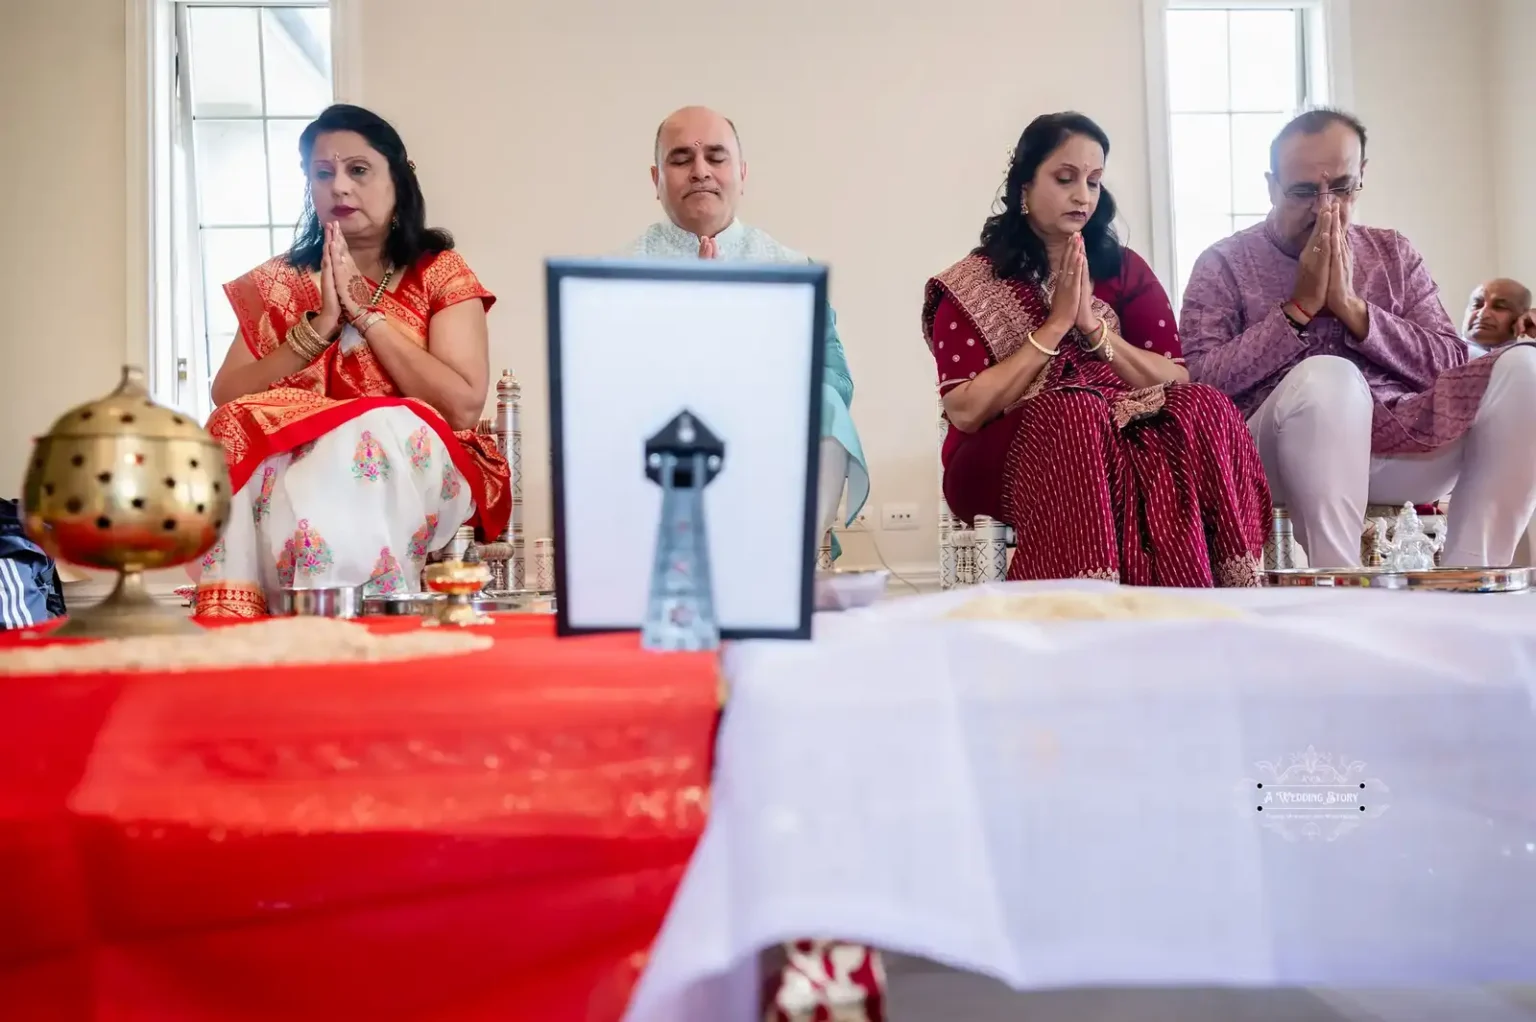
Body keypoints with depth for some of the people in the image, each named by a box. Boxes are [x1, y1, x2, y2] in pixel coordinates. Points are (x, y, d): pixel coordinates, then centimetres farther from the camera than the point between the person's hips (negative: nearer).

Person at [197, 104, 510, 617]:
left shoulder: (439, 272, 3)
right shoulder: (281, 282, 12)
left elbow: (463, 406, -12)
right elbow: (226, 401, 0)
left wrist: (364, 313, -10)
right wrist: (319, 327, -10)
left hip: (415, 471, -2)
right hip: (291, 466, 3)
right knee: (243, 428, -28)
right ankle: (239, 614, -23)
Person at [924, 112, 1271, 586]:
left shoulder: (1124, 270, 14)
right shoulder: (970, 287, 4)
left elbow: (1180, 382, 5)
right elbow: (966, 412, -9)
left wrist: (1093, 325, -9)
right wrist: (1056, 325, -10)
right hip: (1004, 456, -3)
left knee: (1205, 411, -26)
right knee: (1071, 416, -36)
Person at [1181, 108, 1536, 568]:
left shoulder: (1394, 253, 18)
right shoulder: (1224, 263, 6)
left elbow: (1451, 367, 6)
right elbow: (1202, 382, -8)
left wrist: (1352, 307, -6)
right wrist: (1299, 307, -8)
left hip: (1398, 440, 5)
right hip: (1276, 454, -4)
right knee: (1327, 376, -35)